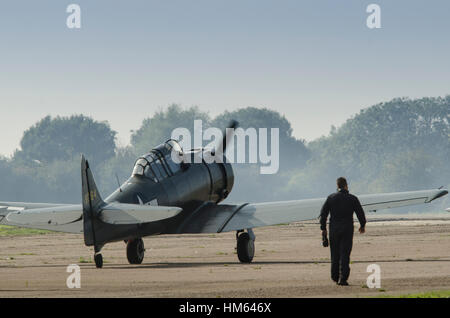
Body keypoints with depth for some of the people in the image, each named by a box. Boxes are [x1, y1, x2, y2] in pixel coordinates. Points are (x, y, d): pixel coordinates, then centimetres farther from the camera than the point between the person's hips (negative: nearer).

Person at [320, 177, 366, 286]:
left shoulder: (330, 198, 0)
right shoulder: (352, 199, -4)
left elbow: (323, 213, 1)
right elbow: (360, 213, 2)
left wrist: (323, 228, 8)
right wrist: (362, 225, 18)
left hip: (334, 230, 2)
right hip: (347, 230, -2)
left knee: (335, 254, 14)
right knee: (345, 254, -2)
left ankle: (335, 277, 23)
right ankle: (343, 279, -10)